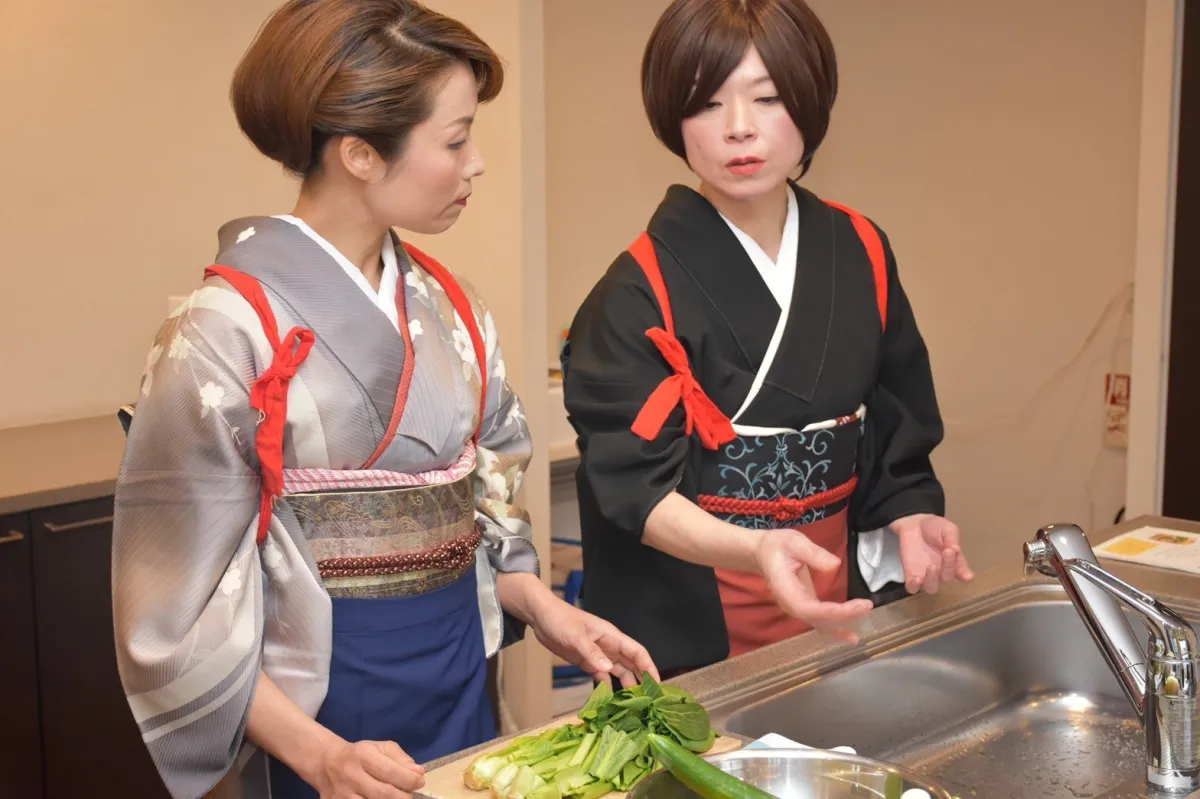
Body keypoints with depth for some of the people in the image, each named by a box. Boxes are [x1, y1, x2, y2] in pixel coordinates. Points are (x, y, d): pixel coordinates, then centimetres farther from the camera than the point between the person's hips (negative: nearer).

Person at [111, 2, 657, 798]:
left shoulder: (448, 307, 1)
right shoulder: (229, 332, -17)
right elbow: (183, 600, -16)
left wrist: (544, 609, -3)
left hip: (462, 674, 6)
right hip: (327, 699, -6)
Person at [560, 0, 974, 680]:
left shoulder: (860, 254, 0)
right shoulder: (642, 290, -15)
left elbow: (894, 422, 8)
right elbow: (635, 484, -22)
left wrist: (909, 519, -10)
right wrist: (752, 550, -39)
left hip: (836, 611, 5)